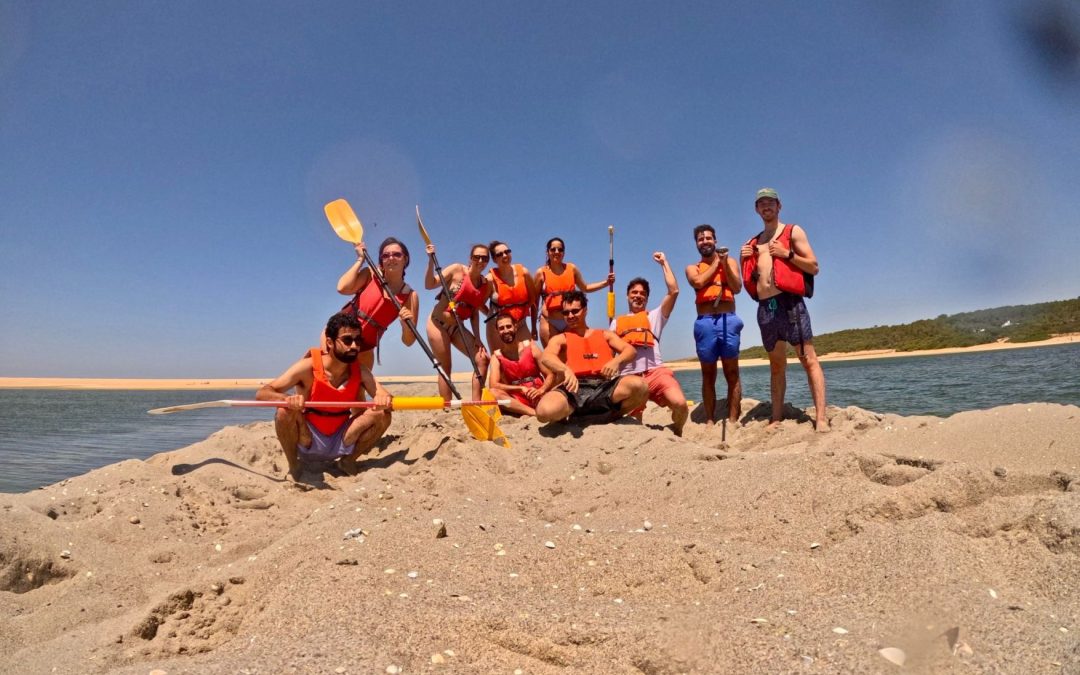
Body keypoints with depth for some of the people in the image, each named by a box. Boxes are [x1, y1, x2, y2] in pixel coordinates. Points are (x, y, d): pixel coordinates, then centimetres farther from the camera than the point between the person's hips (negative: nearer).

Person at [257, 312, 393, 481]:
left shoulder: (360, 371, -8)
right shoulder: (308, 367, -18)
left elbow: (385, 397, -15)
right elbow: (262, 393, -22)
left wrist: (385, 400, -41)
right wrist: (287, 398, -45)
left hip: (340, 444, 3)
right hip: (307, 445, -3)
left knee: (383, 414, -18)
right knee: (286, 411, -32)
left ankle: (348, 460, 6)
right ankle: (294, 466, -4)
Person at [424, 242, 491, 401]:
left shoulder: (486, 285, 2)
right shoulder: (457, 270, -11)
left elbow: (475, 312, 6)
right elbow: (429, 285, -16)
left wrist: (476, 338, 0)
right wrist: (431, 260, -26)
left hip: (458, 327, 5)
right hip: (438, 324, -5)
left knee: (482, 359, -5)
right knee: (445, 368, -3)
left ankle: (475, 405, 2)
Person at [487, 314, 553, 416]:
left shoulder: (530, 347, 2)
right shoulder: (497, 356, 2)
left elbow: (550, 375, 1)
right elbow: (493, 385, -11)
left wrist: (541, 390, -21)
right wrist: (521, 388, -21)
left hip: (538, 395, -3)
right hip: (518, 400, 3)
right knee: (493, 393, -31)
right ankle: (535, 412, -31)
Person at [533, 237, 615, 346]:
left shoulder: (572, 268, 8)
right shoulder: (541, 272, 1)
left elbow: (585, 288, 22)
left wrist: (606, 282, 12)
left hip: (570, 321, 2)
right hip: (549, 321, -2)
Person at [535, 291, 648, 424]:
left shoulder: (605, 335, 24)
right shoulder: (560, 339, 17)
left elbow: (631, 351, 11)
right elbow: (545, 358, -4)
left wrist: (616, 361, -13)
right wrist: (566, 370, -27)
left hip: (604, 386, 2)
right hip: (575, 388, -2)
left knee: (639, 385, -29)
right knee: (545, 411, -34)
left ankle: (612, 414, 0)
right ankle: (574, 412, 1)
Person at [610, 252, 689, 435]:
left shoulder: (654, 316, 20)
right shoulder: (617, 322, 25)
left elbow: (673, 291, 9)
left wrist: (664, 262, 16)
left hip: (655, 371, -1)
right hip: (628, 376, 2)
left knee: (680, 404, -27)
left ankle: (677, 432, 4)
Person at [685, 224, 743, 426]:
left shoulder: (729, 261, 15)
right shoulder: (692, 268, 16)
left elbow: (737, 288, 2)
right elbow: (698, 282, -6)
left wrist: (724, 263, -6)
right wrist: (716, 263, 4)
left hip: (728, 320, 0)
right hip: (705, 322, 1)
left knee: (732, 372, -2)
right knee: (708, 375, 3)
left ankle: (733, 420, -1)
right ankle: (709, 420, 6)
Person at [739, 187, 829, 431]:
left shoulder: (793, 231, 8)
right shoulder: (753, 242, 21)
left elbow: (814, 267, 1)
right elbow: (748, 281, 23)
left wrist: (787, 254, -10)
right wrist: (744, 261, 5)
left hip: (789, 301, -5)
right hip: (765, 307, 5)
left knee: (808, 359, -10)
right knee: (776, 365, 9)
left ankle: (821, 418, -13)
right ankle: (776, 419, 11)